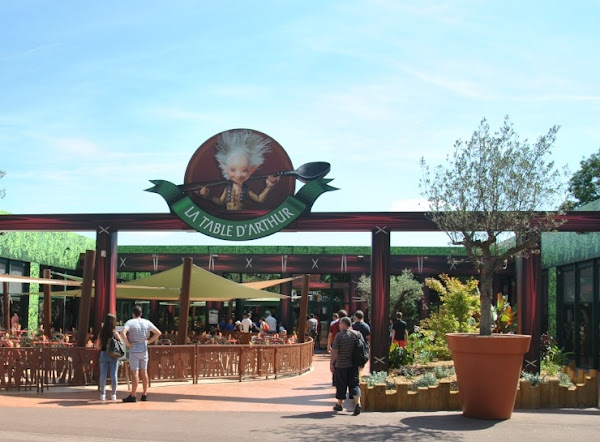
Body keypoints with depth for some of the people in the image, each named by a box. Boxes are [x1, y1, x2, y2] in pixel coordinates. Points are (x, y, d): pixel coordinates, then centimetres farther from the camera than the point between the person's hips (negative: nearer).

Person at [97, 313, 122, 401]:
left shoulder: (101, 333, -1)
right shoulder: (115, 333, -10)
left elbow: (98, 345, 6)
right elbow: (121, 343, -1)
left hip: (103, 354, 3)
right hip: (113, 355, -3)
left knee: (103, 375, 6)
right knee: (114, 375, 5)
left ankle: (102, 394, 10)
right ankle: (114, 394, 11)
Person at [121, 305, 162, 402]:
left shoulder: (130, 322, -7)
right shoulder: (147, 322, 5)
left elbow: (123, 333, -25)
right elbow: (158, 333, 6)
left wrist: (127, 343, -13)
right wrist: (149, 341, 8)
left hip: (134, 350, -4)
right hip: (144, 350, 4)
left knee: (134, 373, -4)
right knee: (144, 372, 11)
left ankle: (132, 396, -3)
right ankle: (144, 394, 17)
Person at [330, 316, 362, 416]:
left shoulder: (339, 336, -12)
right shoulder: (356, 334, 0)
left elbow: (334, 351, -14)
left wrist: (331, 363, -6)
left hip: (341, 365, -3)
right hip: (353, 364, 3)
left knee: (341, 385, 10)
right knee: (354, 384, 4)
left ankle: (339, 405, 24)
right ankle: (357, 403, -15)